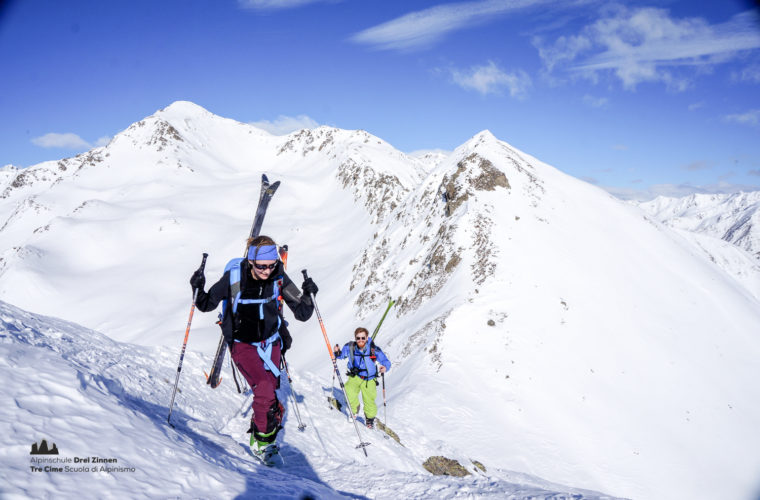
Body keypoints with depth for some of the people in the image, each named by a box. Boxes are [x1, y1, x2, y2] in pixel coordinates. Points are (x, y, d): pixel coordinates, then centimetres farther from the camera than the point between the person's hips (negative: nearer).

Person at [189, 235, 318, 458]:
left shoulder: (279, 279, -12)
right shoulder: (233, 278, -18)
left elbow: (302, 314, -8)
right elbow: (207, 305, -4)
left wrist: (308, 295, -26)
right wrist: (199, 290, -23)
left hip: (270, 343, 3)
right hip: (242, 344, -3)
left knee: (267, 393, 3)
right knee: (264, 389, -21)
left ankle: (257, 432, 29)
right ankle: (262, 440, 0)